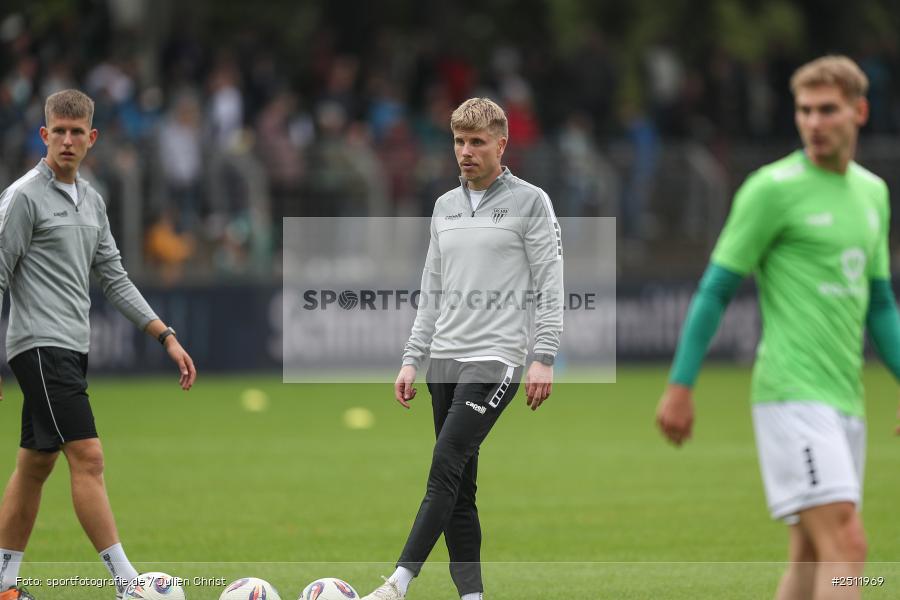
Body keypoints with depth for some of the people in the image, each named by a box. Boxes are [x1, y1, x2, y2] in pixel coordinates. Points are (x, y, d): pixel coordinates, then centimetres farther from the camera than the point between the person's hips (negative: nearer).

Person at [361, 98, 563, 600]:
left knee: (446, 467, -17)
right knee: (459, 485, 4)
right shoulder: (446, 207, 17)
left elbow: (550, 285, -5)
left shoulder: (530, 202, -2)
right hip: (446, 360, 7)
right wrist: (412, 360, 15)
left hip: (496, 359, -7)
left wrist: (544, 359, -13)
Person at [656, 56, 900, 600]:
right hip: (791, 395, -7)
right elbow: (716, 290, -4)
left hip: (845, 401, 7)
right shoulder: (773, 189, -6)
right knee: (846, 544, -18)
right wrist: (680, 386, -7)